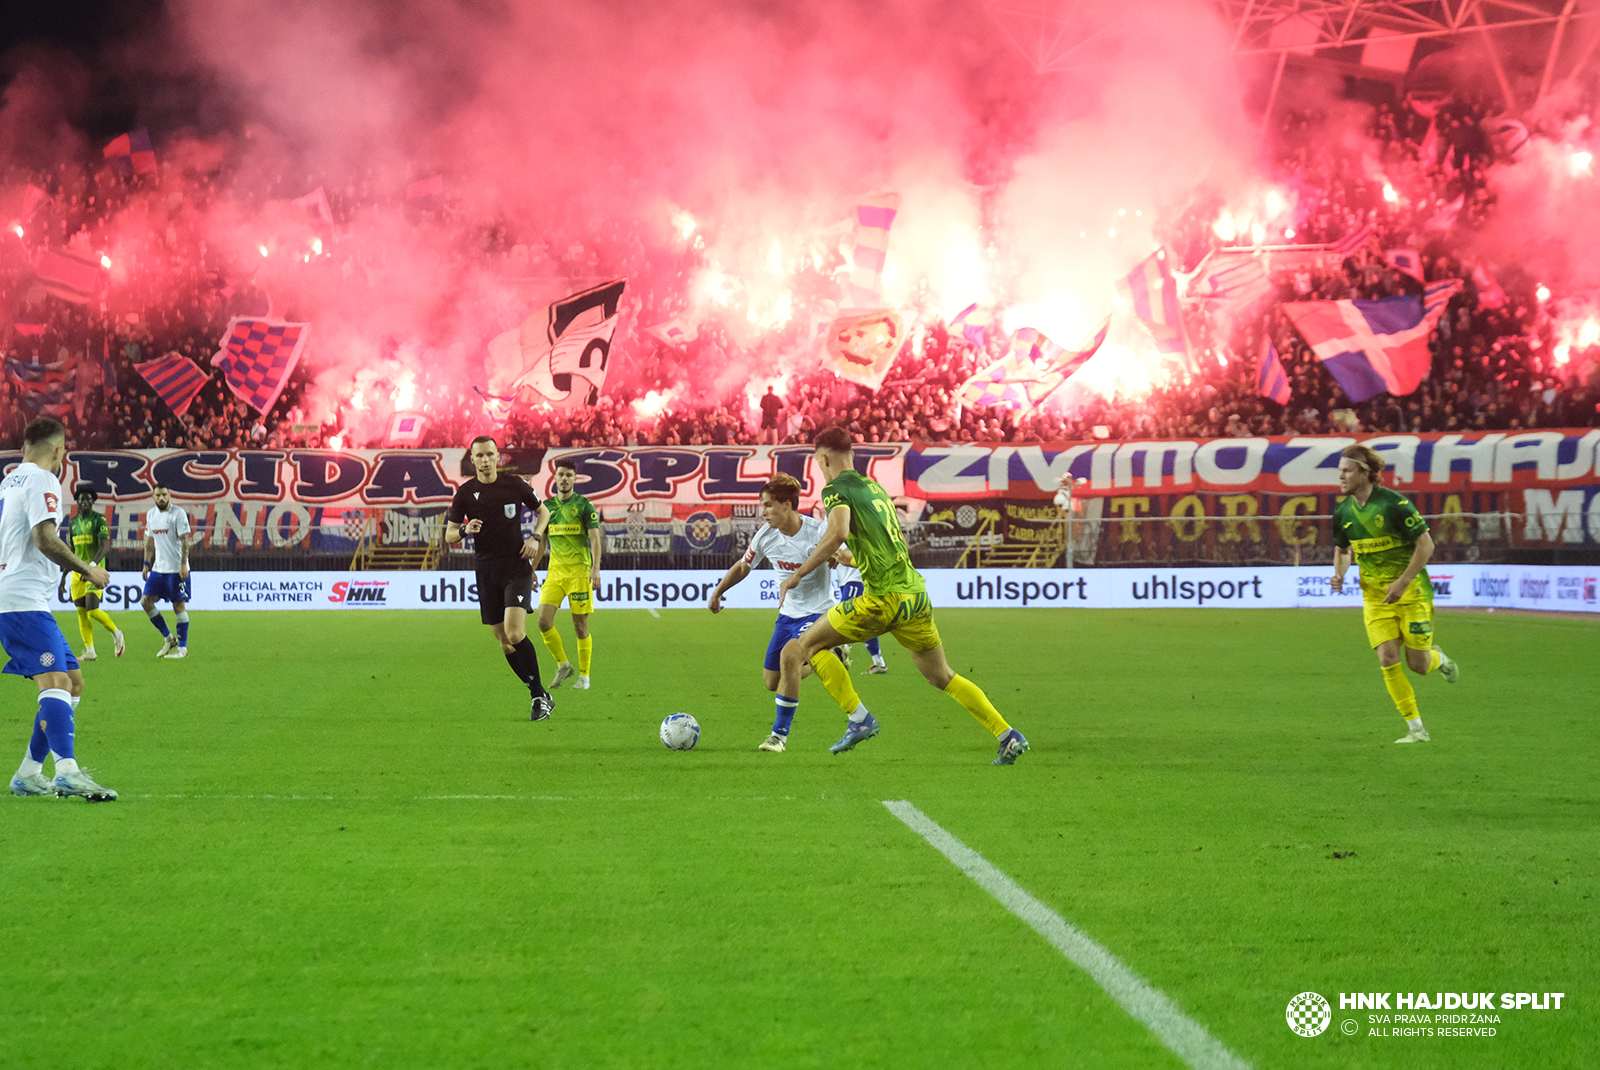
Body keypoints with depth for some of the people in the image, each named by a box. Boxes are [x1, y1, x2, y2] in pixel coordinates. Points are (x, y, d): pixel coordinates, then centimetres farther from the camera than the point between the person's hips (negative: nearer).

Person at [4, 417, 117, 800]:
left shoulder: (10, 480, 21)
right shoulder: (42, 481, -9)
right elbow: (44, 538, -20)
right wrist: (87, 570, -13)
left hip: (15, 598, 10)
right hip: (23, 600, -10)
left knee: (72, 682, 12)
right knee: (54, 682, -23)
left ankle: (29, 773, 12)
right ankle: (66, 771, -40)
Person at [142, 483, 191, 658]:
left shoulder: (178, 513, -9)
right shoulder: (151, 515, 11)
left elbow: (184, 540, -12)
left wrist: (183, 565, -19)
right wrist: (146, 564, 14)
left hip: (176, 569, -7)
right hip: (158, 569, 7)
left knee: (179, 605, -3)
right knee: (146, 601, 0)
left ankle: (182, 647, 5)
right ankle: (168, 638, 13)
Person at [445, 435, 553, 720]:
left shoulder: (514, 485, -1)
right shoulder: (465, 492, 2)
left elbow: (543, 512, 14)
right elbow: (448, 535, 4)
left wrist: (535, 538, -4)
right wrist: (465, 530, -18)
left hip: (517, 567, -3)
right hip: (487, 571, 3)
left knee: (515, 633, -19)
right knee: (504, 641, 4)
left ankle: (541, 697, -8)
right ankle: (538, 695, 17)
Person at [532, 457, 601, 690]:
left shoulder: (584, 505, -2)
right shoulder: (547, 506, 12)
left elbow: (595, 539, -8)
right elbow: (540, 540, 20)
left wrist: (596, 569, -19)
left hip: (579, 572, -4)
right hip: (554, 572, 4)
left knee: (580, 626, -2)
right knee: (544, 621, -11)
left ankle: (584, 676, 11)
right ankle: (563, 665, 8)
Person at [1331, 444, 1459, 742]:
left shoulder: (1394, 503, -17)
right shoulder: (1343, 511, 1)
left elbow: (1426, 544, -15)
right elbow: (1342, 548, 19)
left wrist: (1402, 582, -21)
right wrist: (1339, 573, -2)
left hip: (1411, 592, -4)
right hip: (1374, 597, 4)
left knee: (1418, 665, -3)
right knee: (1388, 659, -11)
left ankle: (1439, 659, 35)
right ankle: (1416, 729, -3)